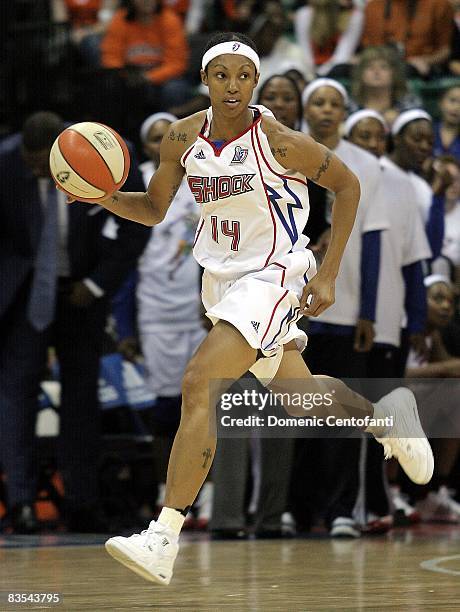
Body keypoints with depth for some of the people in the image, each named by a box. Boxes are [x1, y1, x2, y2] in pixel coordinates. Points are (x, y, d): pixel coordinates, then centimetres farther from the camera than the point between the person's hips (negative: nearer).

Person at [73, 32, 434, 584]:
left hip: (274, 275, -7)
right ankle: (384, 416, 52)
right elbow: (154, 208, 9)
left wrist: (327, 274, -10)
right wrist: (105, 197, -12)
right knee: (299, 397, 21)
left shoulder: (278, 141, -19)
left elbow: (346, 185, -7)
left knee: (200, 384, -23)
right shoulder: (183, 138, -3)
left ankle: (163, 539, -26)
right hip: (221, 278, 7)